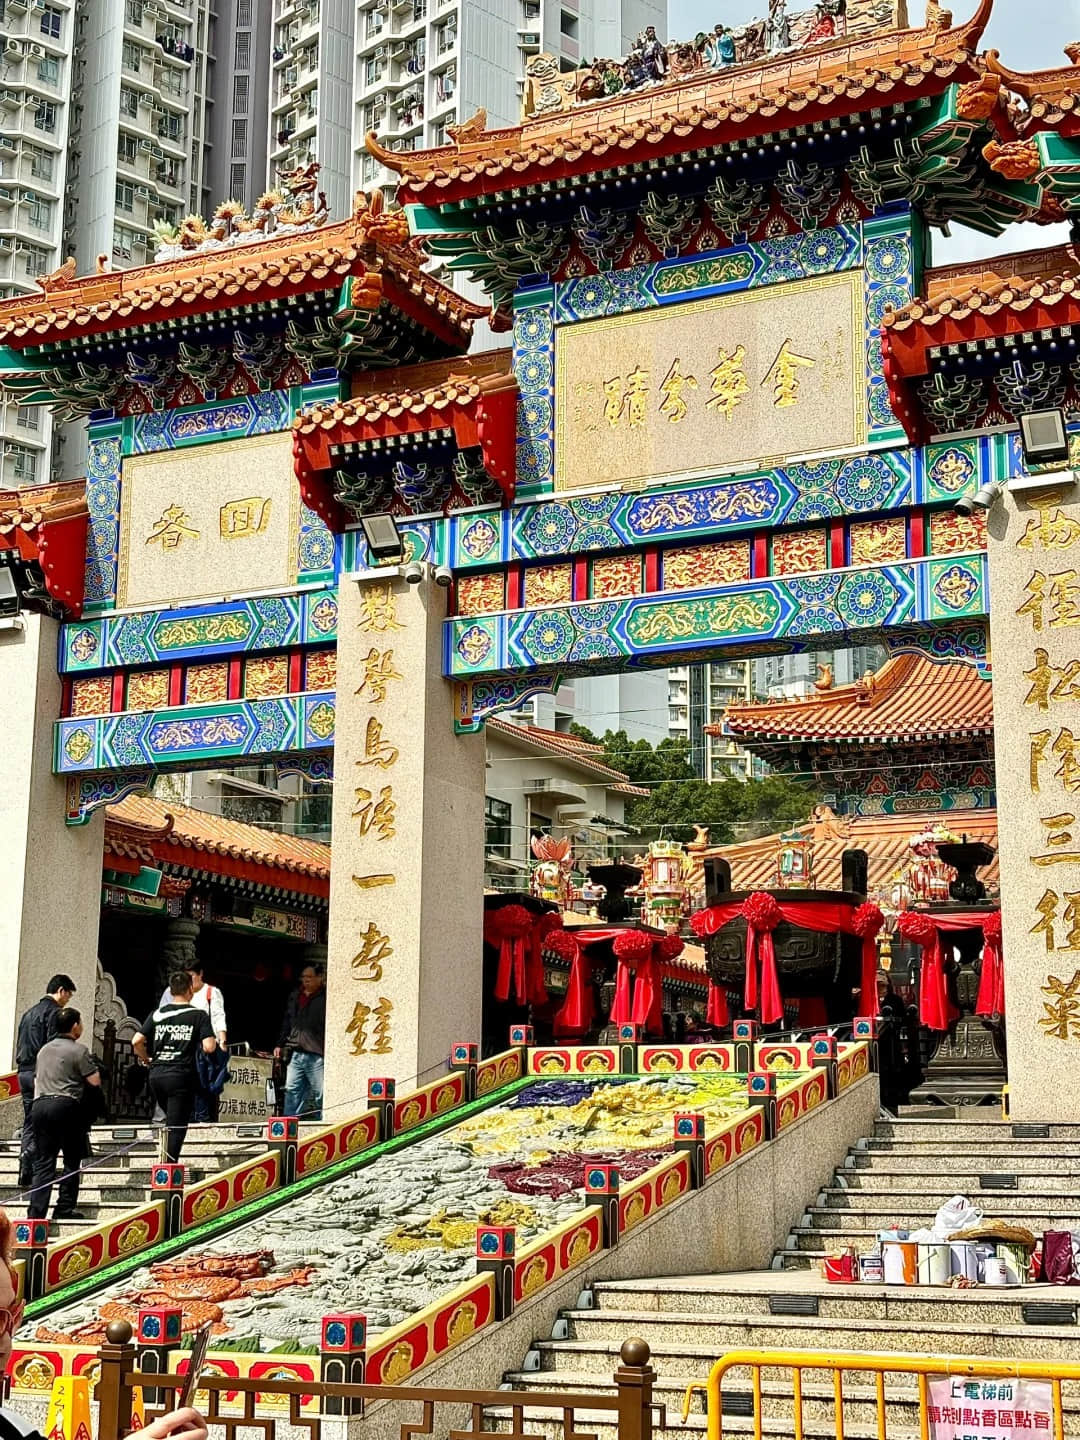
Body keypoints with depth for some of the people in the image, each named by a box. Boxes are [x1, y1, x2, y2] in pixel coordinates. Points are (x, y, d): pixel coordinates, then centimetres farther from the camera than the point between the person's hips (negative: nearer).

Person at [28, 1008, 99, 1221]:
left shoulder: (44, 1050, 18)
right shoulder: (78, 1050, -4)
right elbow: (95, 1081, -8)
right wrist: (94, 1066, 11)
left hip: (39, 1105, 6)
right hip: (66, 1106, -6)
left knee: (43, 1163, 5)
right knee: (72, 1160, 6)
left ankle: (36, 1211, -4)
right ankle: (65, 1208, 4)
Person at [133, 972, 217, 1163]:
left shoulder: (157, 1014, 8)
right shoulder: (199, 1015, -2)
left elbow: (136, 1042, 1)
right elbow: (208, 1047, -12)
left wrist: (145, 1058, 19)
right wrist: (214, 1042, 10)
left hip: (156, 1075, 4)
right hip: (181, 1076, -4)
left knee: (171, 1120, 22)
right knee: (176, 1127, -1)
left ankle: (167, 1163, 20)